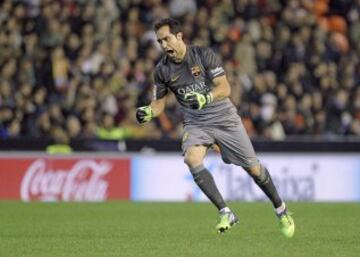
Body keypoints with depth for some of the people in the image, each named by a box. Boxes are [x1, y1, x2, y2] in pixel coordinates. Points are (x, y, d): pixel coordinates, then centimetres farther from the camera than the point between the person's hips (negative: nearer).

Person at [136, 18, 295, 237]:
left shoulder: (204, 55, -13)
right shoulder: (162, 70, -2)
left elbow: (225, 88, -17)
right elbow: (159, 102, 8)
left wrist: (206, 98, -36)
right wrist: (148, 112, -15)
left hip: (224, 118, -2)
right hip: (195, 124, 2)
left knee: (253, 168, 2)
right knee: (192, 159, -29)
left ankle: (281, 209, 26)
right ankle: (226, 213, -24)